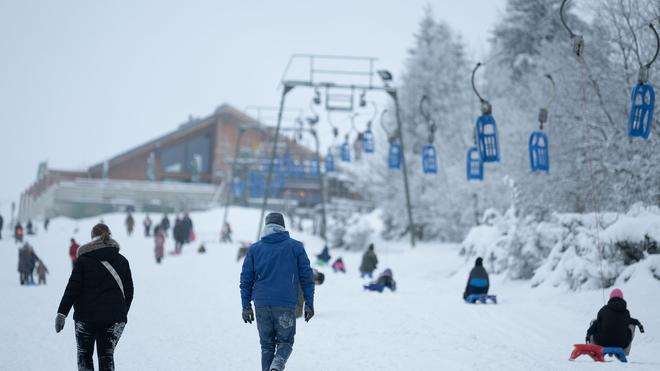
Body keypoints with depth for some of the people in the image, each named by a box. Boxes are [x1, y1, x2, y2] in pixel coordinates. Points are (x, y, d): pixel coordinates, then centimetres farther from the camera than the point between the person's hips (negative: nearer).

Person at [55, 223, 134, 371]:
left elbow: (72, 288, -9)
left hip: (86, 316, -2)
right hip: (114, 318, 2)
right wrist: (123, 313, 22)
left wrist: (62, 313, -8)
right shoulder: (122, 261, 5)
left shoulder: (83, 260, -5)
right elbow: (129, 291, 10)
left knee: (84, 354, 14)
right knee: (107, 356, 6)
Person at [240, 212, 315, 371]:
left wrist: (246, 306, 12)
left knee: (267, 344, 14)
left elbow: (246, 279, 8)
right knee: (285, 342, 9)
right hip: (286, 304, -2)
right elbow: (307, 276, 3)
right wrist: (309, 303, 7)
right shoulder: (296, 247, 4)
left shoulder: (254, 249, 9)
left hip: (261, 304, 2)